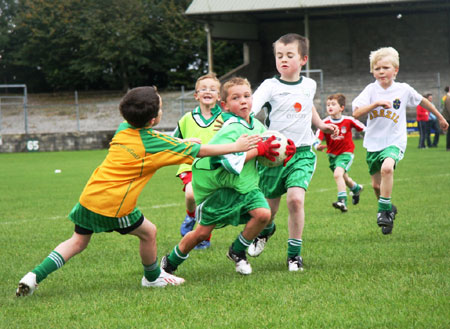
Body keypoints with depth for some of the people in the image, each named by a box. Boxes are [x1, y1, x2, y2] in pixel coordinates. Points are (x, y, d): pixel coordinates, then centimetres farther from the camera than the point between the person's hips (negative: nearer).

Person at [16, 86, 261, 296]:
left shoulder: (124, 129, 6)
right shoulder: (155, 143, -11)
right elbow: (202, 151, -6)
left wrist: (182, 142, 28)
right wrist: (236, 147, 3)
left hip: (90, 195, 6)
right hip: (114, 205, -6)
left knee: (78, 241, 16)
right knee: (148, 232, 17)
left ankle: (35, 276, 3)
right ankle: (153, 278, 36)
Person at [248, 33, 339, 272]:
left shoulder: (309, 85, 6)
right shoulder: (270, 86, -7)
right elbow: (249, 110, -22)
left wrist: (321, 125, 27)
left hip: (301, 153, 1)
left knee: (295, 198, -19)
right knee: (270, 203, 10)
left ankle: (294, 253, -5)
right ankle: (266, 229, 48)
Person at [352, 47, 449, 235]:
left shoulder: (404, 90, -4)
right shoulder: (371, 90, -5)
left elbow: (422, 101, 14)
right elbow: (356, 113, -15)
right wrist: (376, 103, -27)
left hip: (394, 142, -3)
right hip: (373, 143, 3)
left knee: (387, 168, -32)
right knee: (376, 185, 12)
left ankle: (384, 209, -22)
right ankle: (389, 209, 39)